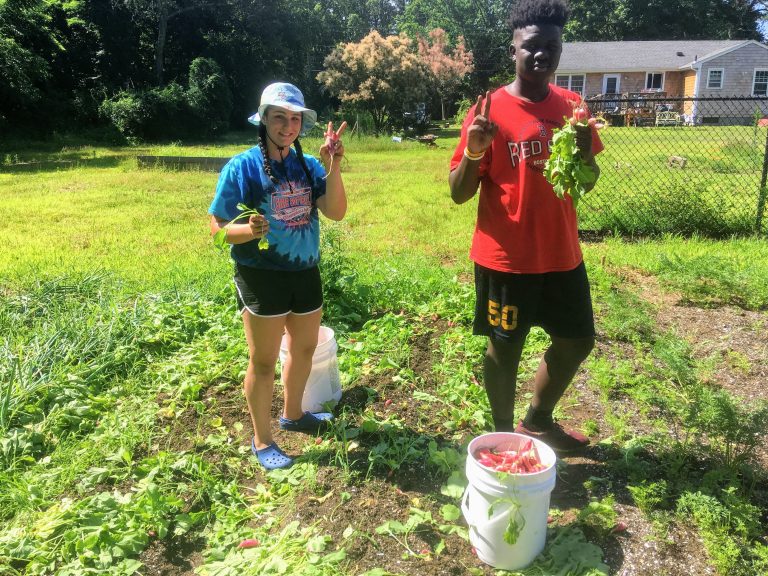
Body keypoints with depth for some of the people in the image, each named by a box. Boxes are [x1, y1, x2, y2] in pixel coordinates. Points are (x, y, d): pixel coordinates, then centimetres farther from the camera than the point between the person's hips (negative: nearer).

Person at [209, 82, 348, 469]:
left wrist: (332, 167, -23)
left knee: (304, 348, 20)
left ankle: (293, 414, 44)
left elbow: (336, 212, -11)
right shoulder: (242, 167, -11)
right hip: (262, 276, -5)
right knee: (264, 361, 5)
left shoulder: (308, 165, 0)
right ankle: (262, 441, 23)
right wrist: (248, 230, -31)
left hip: (305, 272, 6)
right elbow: (217, 227, -11)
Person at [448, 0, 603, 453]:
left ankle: (538, 419, 41)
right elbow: (459, 193, -11)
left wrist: (586, 151, -8)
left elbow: (586, 183, 13)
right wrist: (474, 152, -29)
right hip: (506, 257, -6)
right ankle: (504, 434, 32)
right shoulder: (490, 110, -11)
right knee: (505, 348, 8)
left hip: (562, 253, 6)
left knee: (578, 340, 18)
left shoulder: (572, 106, 5)